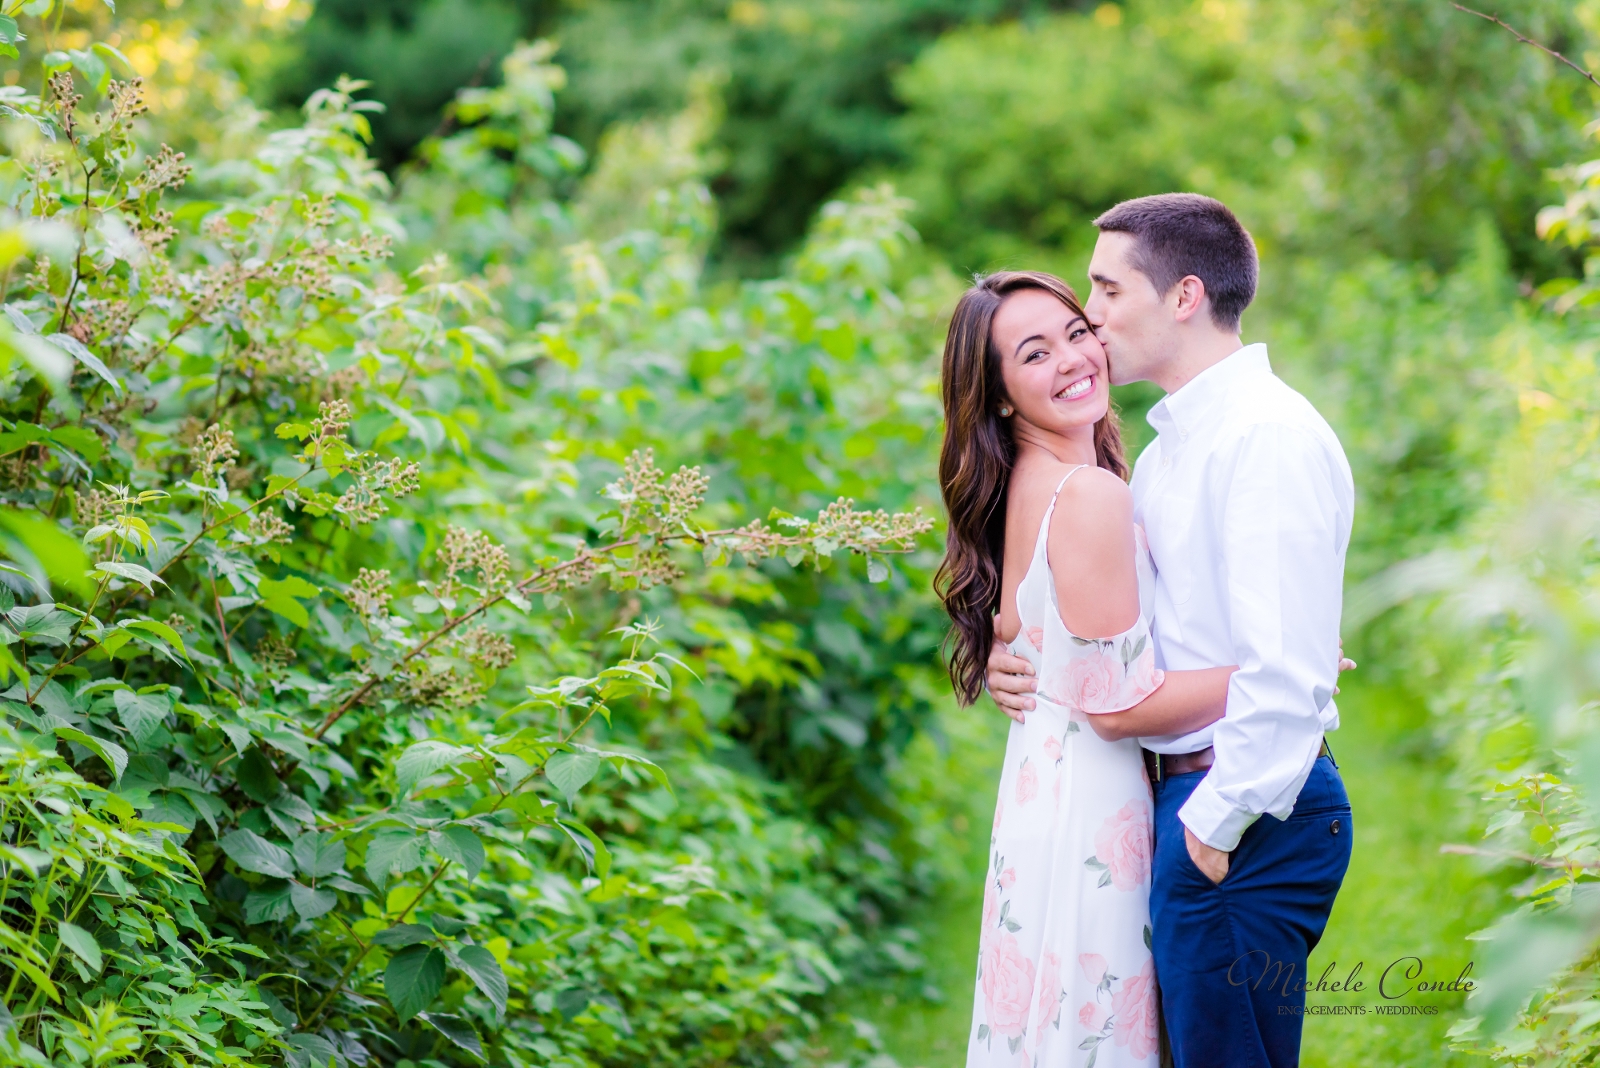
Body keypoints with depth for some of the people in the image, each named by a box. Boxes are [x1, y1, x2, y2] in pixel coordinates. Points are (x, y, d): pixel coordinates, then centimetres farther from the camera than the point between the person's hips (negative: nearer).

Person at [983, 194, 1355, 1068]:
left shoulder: (1270, 437, -15)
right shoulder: (1166, 450, 17)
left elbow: (1285, 671, -21)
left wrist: (1218, 822, -17)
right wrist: (1030, 664, 6)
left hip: (1246, 815, -10)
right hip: (1184, 799, 10)